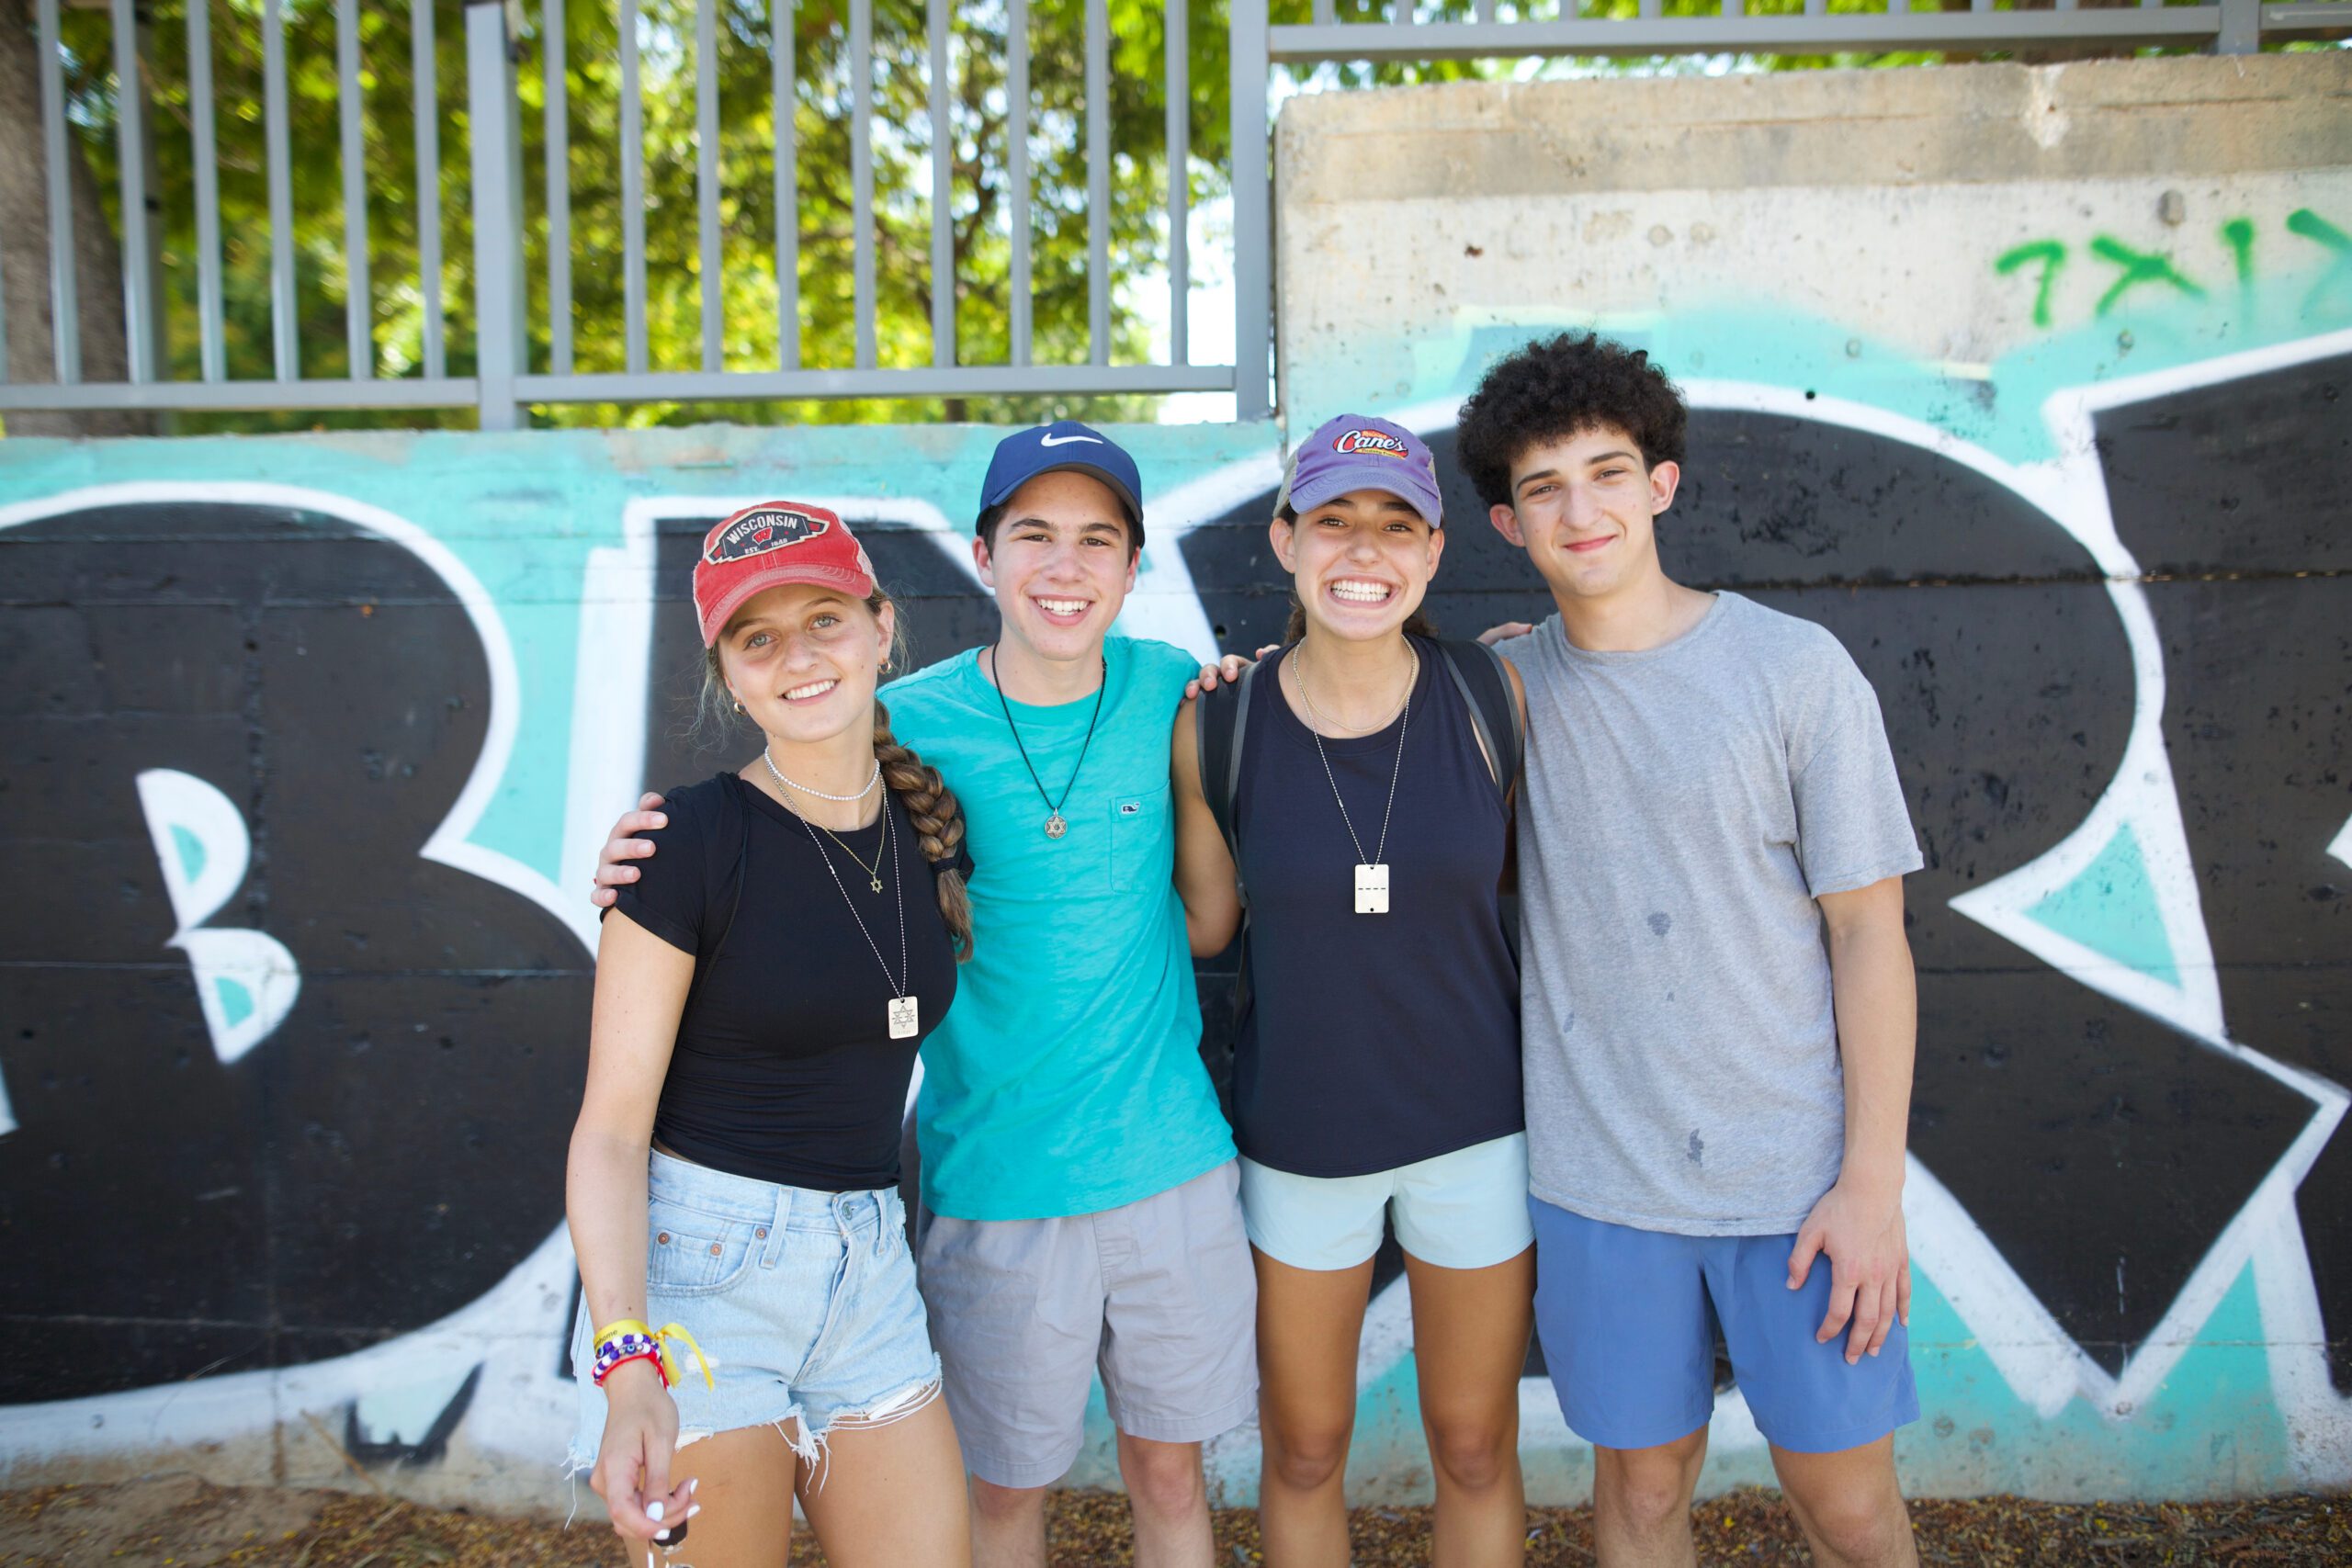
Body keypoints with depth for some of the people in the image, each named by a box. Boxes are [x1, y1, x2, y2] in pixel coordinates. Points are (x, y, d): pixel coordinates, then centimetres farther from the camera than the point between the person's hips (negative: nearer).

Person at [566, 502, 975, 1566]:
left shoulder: (932, 825, 4)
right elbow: (610, 1129, -13)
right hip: (698, 1263, -5)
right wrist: (630, 1362, -26)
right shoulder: (692, 839, -12)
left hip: (867, 1268, 5)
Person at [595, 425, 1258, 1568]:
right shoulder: (909, 725, -10)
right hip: (997, 1179, -2)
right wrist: (648, 857, -19)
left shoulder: (1172, 692, -2)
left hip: (1173, 1162, 2)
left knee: (1170, 1473, 18)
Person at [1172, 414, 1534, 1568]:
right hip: (1298, 1133, 0)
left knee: (1475, 1448, 18)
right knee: (1302, 1450, 18)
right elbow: (1205, 924, 1)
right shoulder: (1219, 725, -12)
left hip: (1477, 1122, 0)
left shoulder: (1490, 695, -11)